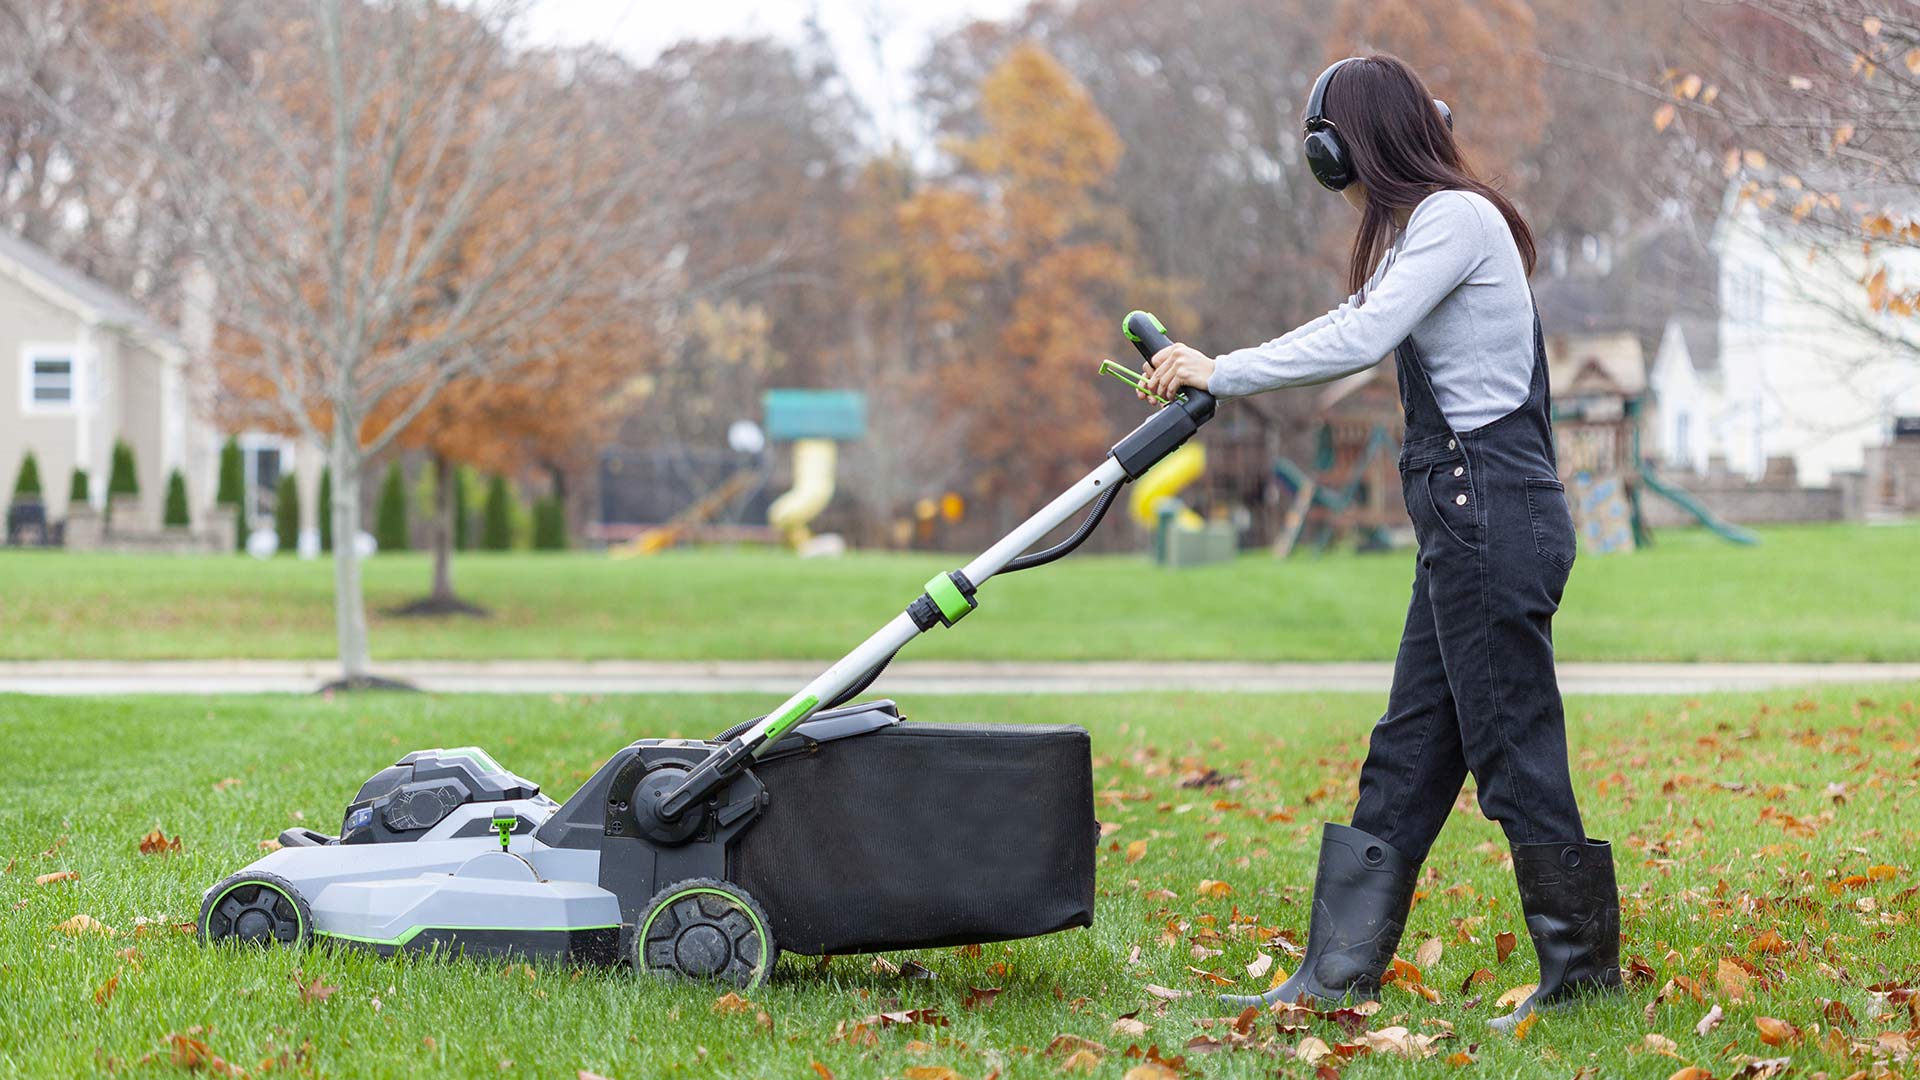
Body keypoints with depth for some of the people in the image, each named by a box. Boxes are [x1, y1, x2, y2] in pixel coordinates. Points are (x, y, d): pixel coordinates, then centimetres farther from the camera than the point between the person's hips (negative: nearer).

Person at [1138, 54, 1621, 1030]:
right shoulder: (1423, 227, 20)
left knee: (1513, 748, -5)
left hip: (1494, 512, -11)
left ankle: (1583, 972, 3)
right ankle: (1337, 973, 13)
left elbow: (1359, 341, -20)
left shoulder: (1456, 216, -12)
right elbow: (1349, 330, 27)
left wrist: (1221, 372, -13)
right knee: (1406, 756, 10)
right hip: (1466, 518, 11)